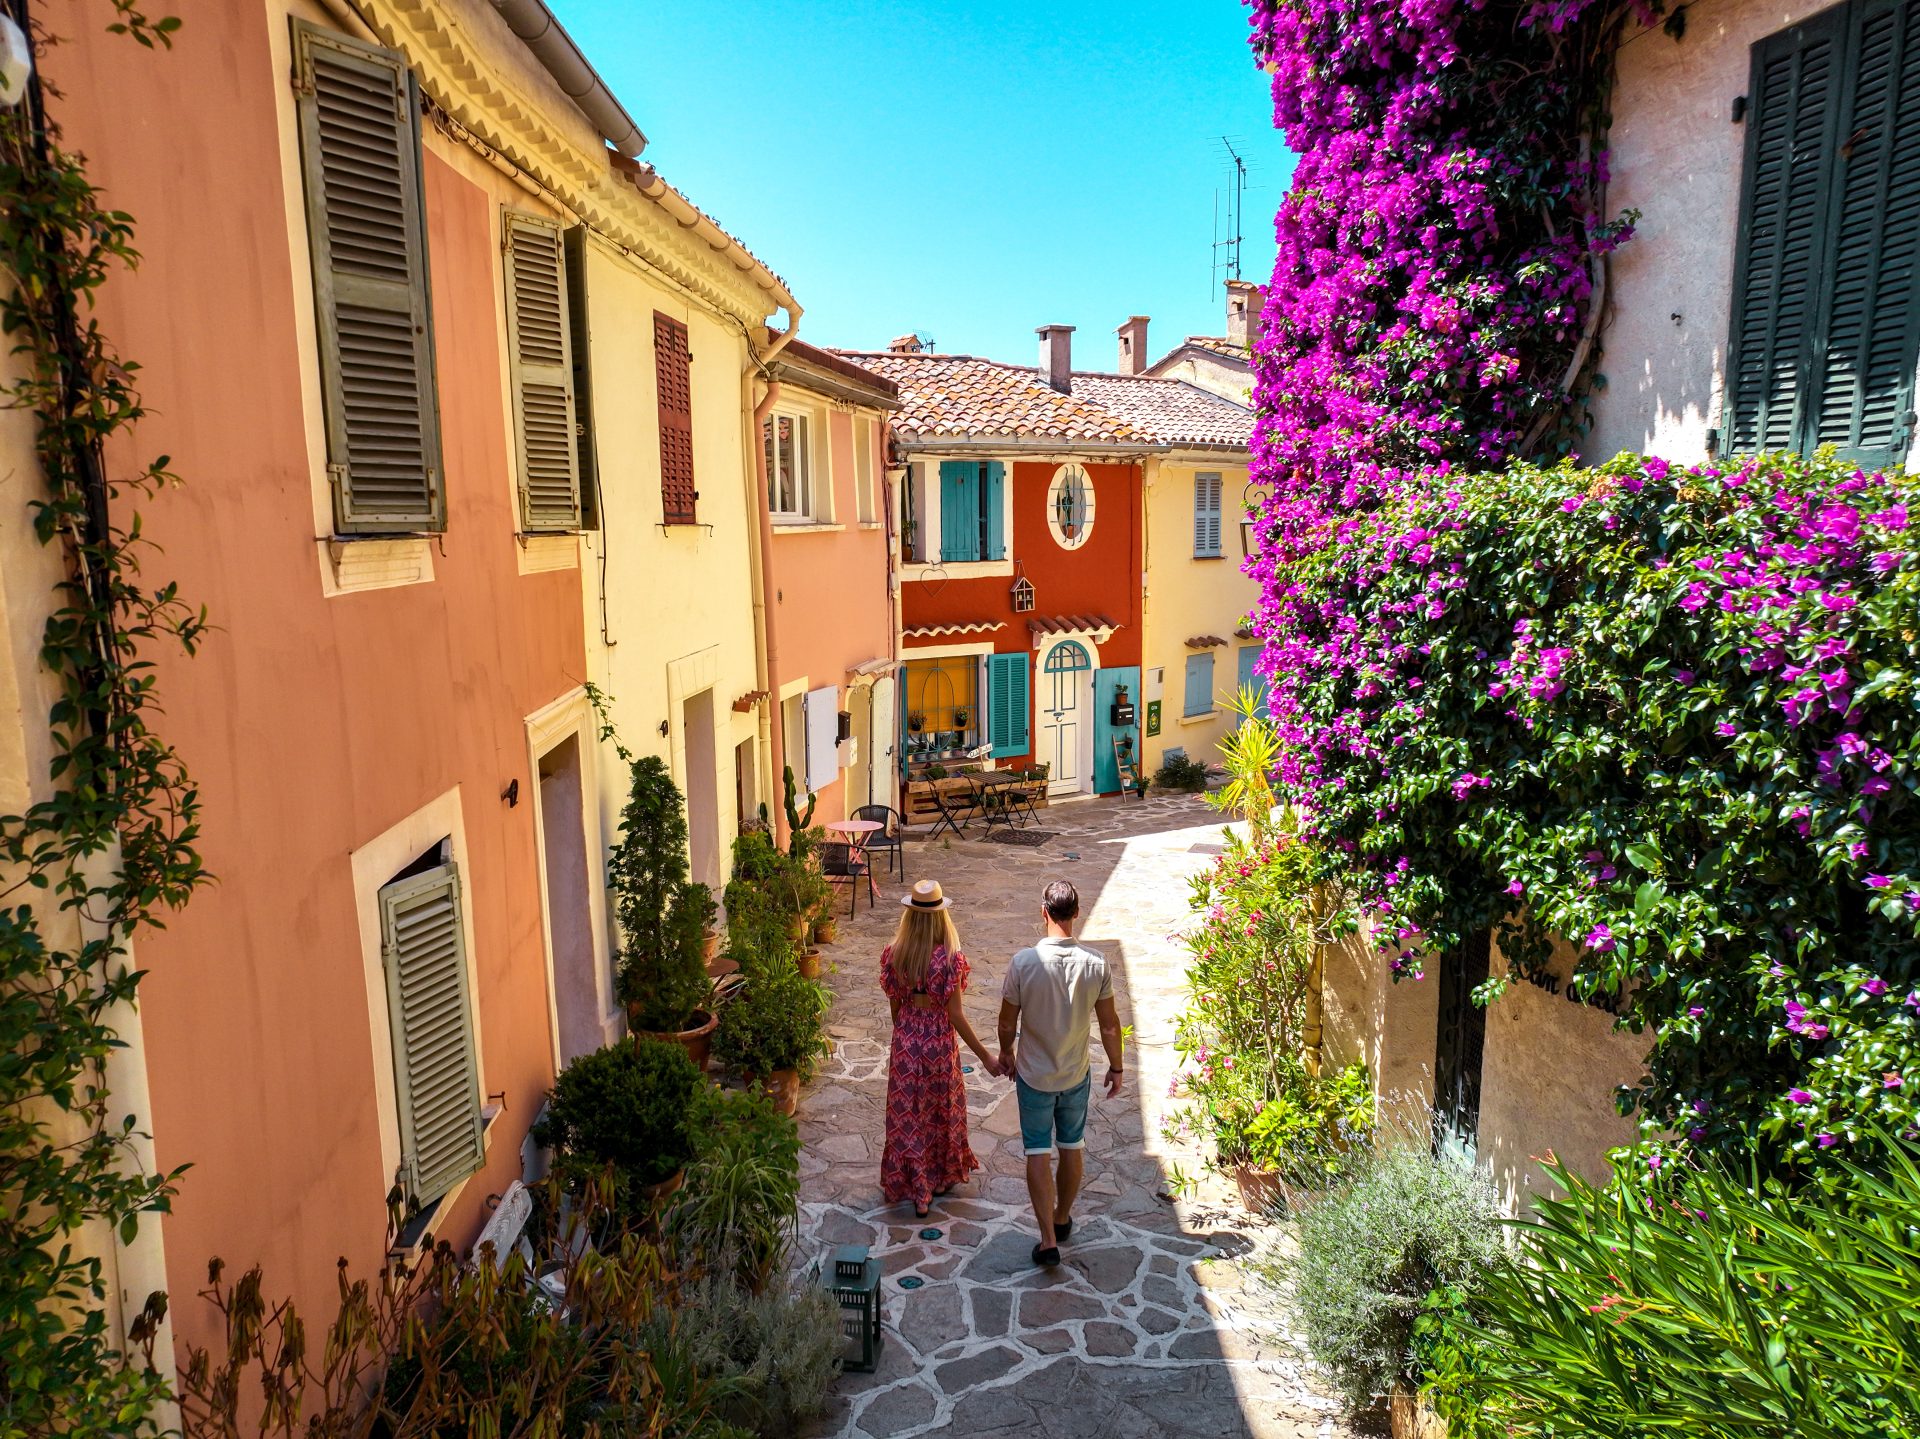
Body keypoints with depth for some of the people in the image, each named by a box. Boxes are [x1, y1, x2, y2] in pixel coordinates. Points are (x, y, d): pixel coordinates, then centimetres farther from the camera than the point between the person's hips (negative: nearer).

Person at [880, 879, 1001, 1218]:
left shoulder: (894, 955, -12)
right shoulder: (949, 959, -23)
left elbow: (894, 1004, -1)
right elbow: (956, 1015, -20)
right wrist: (985, 1056, -11)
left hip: (906, 1040, 2)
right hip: (940, 1043, -2)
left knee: (907, 1113, 17)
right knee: (941, 1110, 20)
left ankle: (912, 1186, 27)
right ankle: (941, 1176, 38)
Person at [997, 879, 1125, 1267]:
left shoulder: (1023, 962, -21)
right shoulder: (1096, 963, -16)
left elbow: (1008, 1021, -10)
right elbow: (1109, 1024, -7)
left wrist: (1006, 1054, 10)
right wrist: (1116, 1066, 9)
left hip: (1034, 1075, -2)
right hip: (1077, 1074, 2)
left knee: (1038, 1153, 9)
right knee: (1073, 1146, 21)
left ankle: (1048, 1241, 9)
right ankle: (1063, 1218, 39)